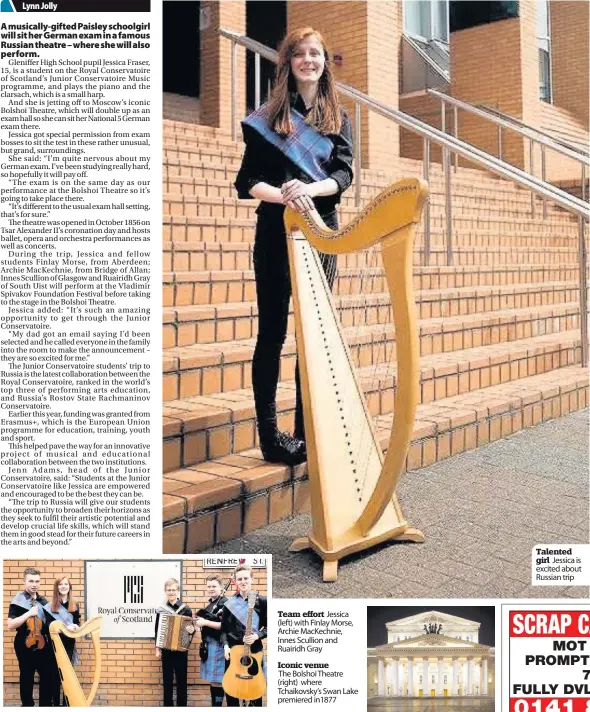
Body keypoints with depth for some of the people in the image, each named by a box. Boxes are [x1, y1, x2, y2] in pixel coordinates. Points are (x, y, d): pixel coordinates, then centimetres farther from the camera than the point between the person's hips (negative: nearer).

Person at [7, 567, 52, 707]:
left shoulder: (43, 600, 7)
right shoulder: (18, 601, -9)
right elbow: (11, 625, -17)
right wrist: (29, 614, -24)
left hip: (42, 643, 5)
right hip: (25, 644, -5)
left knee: (47, 675, 5)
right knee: (27, 678, 6)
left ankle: (46, 704, 18)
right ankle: (27, 705, 20)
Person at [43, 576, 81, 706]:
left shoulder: (75, 605, 7)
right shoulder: (50, 605, -1)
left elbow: (77, 622, 10)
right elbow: (49, 624, -8)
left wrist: (76, 627, -15)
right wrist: (65, 627, -22)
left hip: (69, 643, 2)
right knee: (55, 673, 2)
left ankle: (67, 703, 8)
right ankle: (55, 703, 11)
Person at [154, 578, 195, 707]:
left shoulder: (185, 609, -3)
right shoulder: (161, 610, 3)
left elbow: (191, 628, 1)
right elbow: (157, 631, 7)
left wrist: (192, 630, -21)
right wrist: (157, 649, 3)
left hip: (181, 650, -2)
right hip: (166, 650, 2)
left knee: (181, 680, 4)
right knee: (167, 680, 8)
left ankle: (182, 705, 13)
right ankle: (168, 705, 17)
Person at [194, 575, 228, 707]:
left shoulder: (225, 603, -13)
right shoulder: (210, 604, 15)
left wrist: (205, 622, -21)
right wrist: (200, 622, 6)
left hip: (218, 645, -9)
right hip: (208, 644, 9)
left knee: (216, 680, -5)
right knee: (211, 679, 14)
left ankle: (218, 705, 2)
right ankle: (213, 704, 21)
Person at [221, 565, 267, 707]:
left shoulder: (262, 601, -3)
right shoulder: (229, 604, 4)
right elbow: (224, 629, 7)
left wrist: (257, 636, -16)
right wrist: (225, 646, -7)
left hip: (254, 650, -2)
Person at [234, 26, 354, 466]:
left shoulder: (338, 118, 14)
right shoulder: (268, 117, 5)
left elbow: (344, 173, 0)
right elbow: (247, 181, -2)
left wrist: (310, 188, -20)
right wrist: (284, 196, -21)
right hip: (276, 231, -3)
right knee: (273, 331, -3)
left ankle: (307, 430, 11)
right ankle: (270, 437, 0)